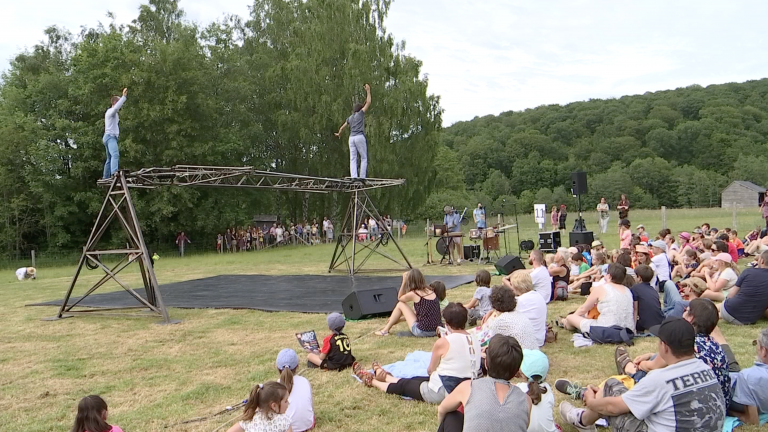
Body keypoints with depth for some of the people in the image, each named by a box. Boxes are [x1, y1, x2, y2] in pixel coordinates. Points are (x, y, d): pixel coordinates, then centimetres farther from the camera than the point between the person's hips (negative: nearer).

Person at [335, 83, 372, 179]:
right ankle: (362, 177, -10)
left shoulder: (349, 118, 21)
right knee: (364, 158, 0)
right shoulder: (360, 113, 6)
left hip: (352, 138, 5)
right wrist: (368, 91, 13)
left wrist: (339, 134, 53)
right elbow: (368, 103, 4)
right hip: (360, 137, -5)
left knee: (353, 159, -4)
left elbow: (342, 127, 32)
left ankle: (353, 176, -18)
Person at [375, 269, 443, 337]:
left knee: (400, 304, 9)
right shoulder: (430, 291, 6)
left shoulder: (413, 294, -12)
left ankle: (385, 331, 22)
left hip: (422, 332, -6)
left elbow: (399, 298, 11)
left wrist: (404, 281, 4)